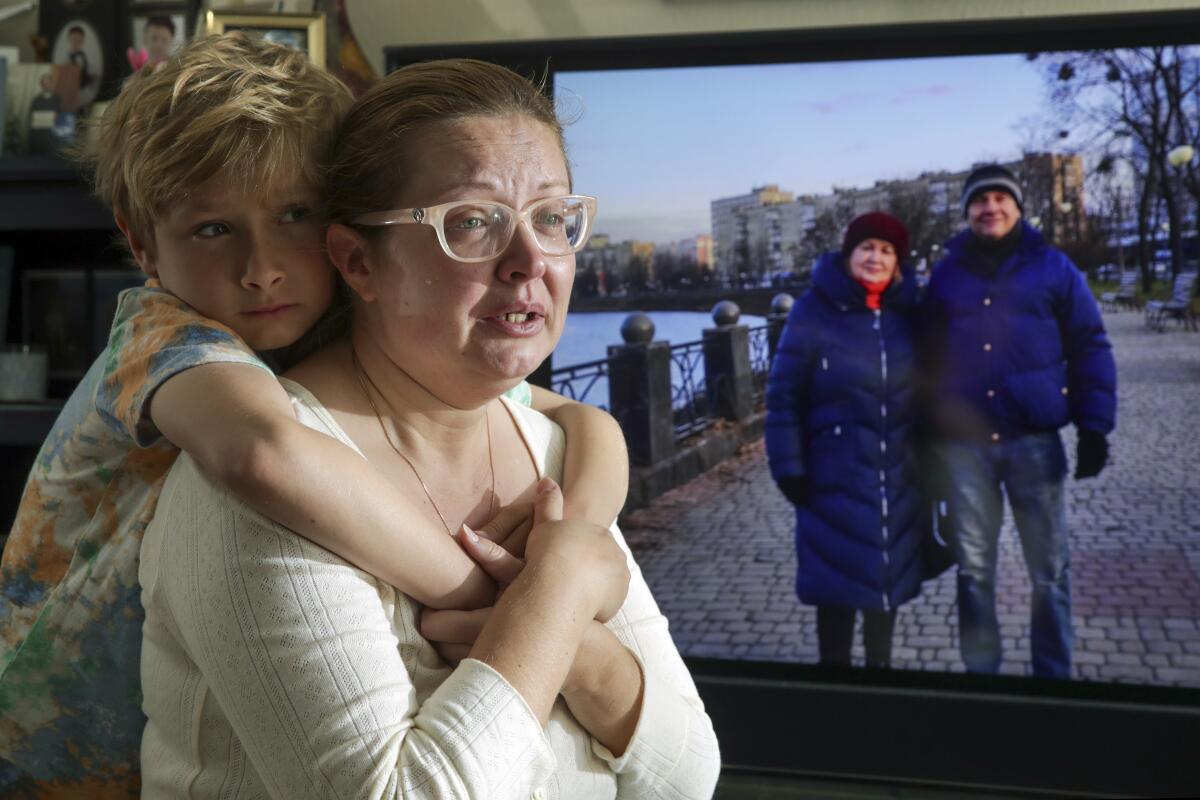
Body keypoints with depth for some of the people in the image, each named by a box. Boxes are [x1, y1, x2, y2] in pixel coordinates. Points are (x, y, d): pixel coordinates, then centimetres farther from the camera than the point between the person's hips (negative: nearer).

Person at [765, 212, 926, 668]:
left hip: (897, 475, 4)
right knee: (838, 578, 4)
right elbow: (784, 396, -8)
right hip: (836, 475, -4)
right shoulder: (813, 313, -8)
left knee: (888, 573, 14)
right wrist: (789, 467, -11)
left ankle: (880, 666, 31)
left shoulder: (906, 314, 4)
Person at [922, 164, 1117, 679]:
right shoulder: (946, 275, 9)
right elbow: (927, 358, 13)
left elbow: (1089, 347, 3)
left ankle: (1054, 675, 20)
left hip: (1035, 438, -1)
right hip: (964, 444, 1)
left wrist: (1094, 427, -4)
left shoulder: (1052, 267, 4)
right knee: (973, 569, 8)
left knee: (1049, 569, 6)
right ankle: (980, 672, 21)